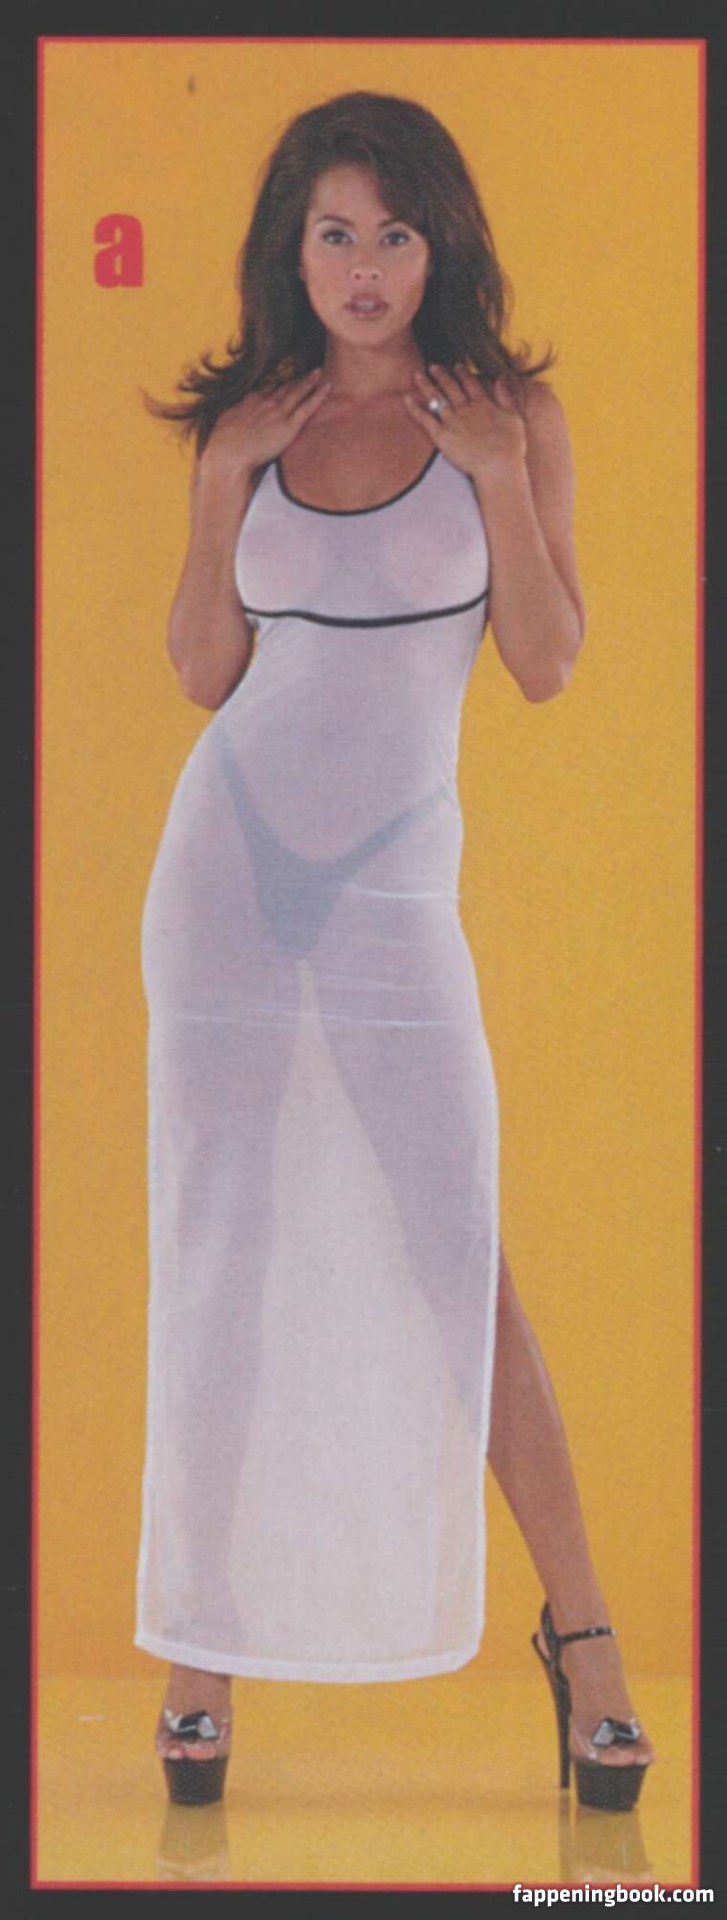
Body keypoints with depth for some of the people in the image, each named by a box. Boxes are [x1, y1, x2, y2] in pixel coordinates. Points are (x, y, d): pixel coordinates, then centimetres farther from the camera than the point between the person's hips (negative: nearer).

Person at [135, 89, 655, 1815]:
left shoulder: (508, 416, 2)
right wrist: (225, 491, -5)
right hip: (229, 865, 2)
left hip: (395, 885, -2)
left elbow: (549, 667, -2)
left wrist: (500, 488, -13)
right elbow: (203, 677, 5)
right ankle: (207, 1649, 13)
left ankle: (579, 1629, 7)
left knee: (459, 1268, -6)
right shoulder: (249, 425, 8)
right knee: (221, 1270, 3)